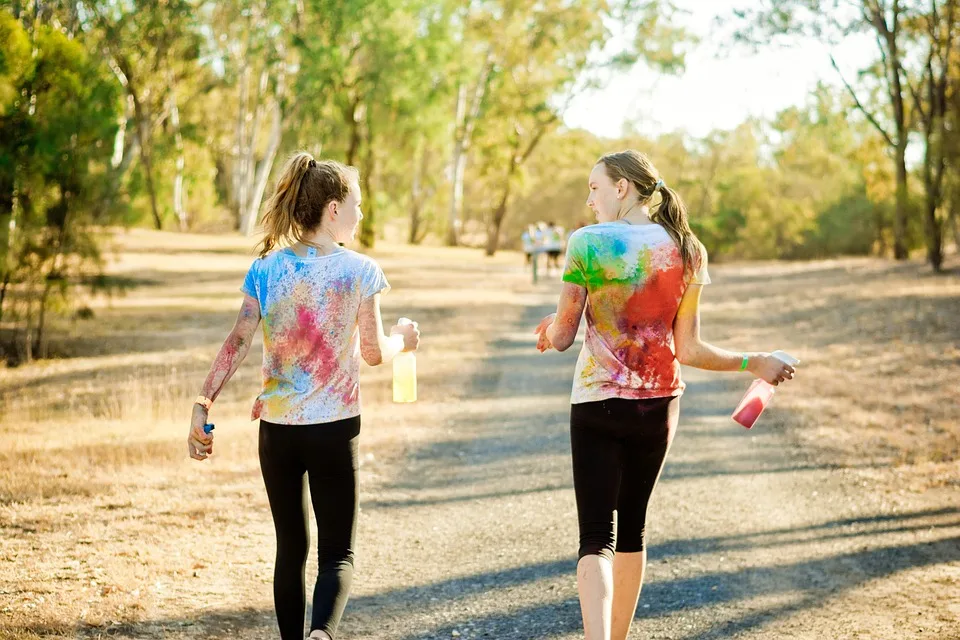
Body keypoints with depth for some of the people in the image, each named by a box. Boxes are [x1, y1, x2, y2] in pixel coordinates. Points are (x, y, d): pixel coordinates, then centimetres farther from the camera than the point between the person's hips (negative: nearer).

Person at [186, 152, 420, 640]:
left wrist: (202, 407, -7)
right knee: (338, 553, 4)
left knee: (290, 549, 16)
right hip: (334, 429, -3)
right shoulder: (359, 271, -7)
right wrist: (403, 340, 19)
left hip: (277, 428, 3)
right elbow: (374, 353, -1)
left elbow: (237, 343, -7)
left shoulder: (266, 268, 0)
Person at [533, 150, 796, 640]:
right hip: (658, 404, 4)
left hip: (596, 406, -4)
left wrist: (549, 329, 15)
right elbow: (689, 349, -3)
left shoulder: (588, 243, -11)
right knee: (631, 526, 19)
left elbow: (561, 337, -8)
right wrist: (753, 364, 12)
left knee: (596, 536, -3)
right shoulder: (687, 251, -1)